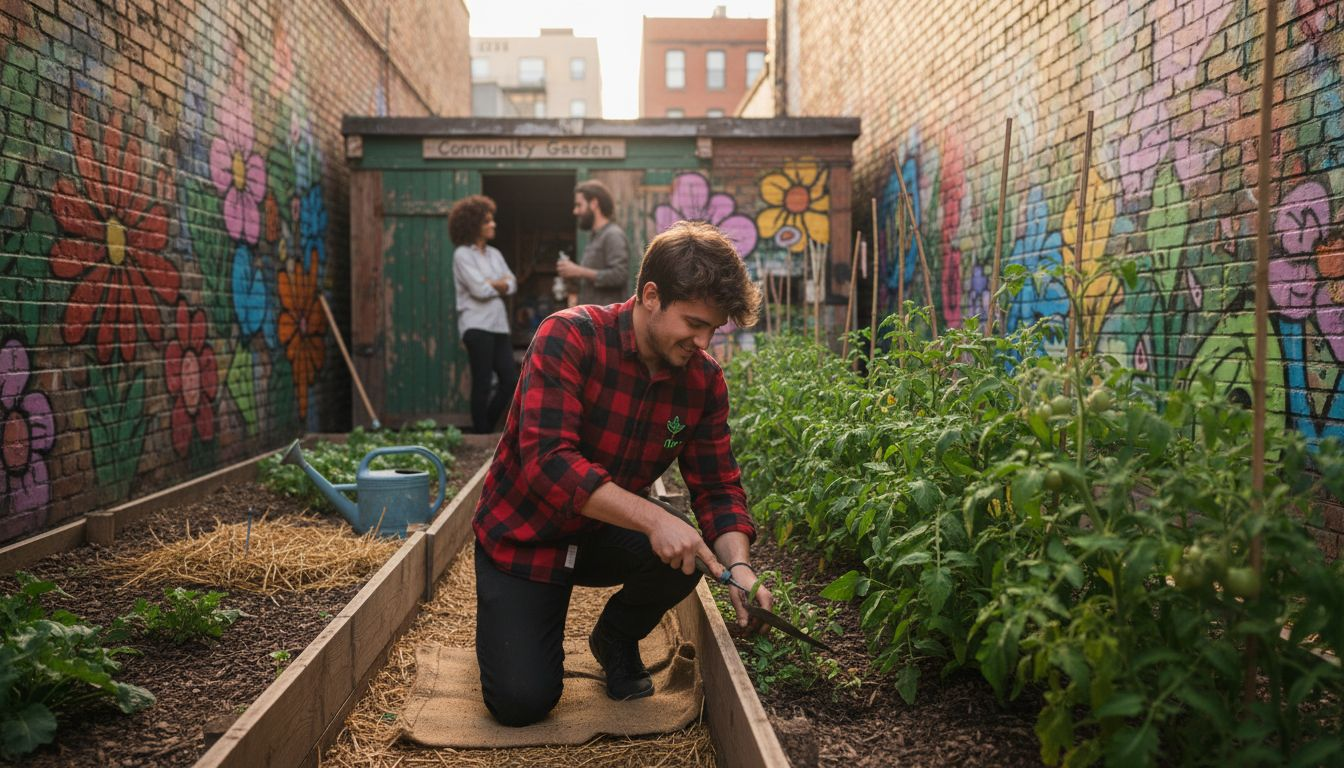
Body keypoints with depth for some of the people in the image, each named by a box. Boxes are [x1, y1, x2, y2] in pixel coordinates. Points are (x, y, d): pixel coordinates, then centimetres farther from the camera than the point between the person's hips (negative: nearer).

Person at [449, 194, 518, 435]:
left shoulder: (494, 253, 16)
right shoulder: (462, 254, -5)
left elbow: (512, 286, 8)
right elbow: (480, 290, -14)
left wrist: (491, 284, -8)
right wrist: (501, 283, 2)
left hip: (498, 325, 7)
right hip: (477, 326, -7)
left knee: (511, 381, 3)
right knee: (482, 384, -3)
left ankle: (487, 429, 18)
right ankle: (481, 434, 7)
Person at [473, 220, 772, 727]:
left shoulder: (704, 378, -9)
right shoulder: (569, 338, -26)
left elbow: (717, 486, -7)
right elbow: (547, 461, -35)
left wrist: (739, 566, -26)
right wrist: (653, 518, -43)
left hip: (605, 534, 4)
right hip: (525, 534, -4)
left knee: (683, 560, -28)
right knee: (522, 702, -15)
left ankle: (616, 638, 6)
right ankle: (507, 623, 21)